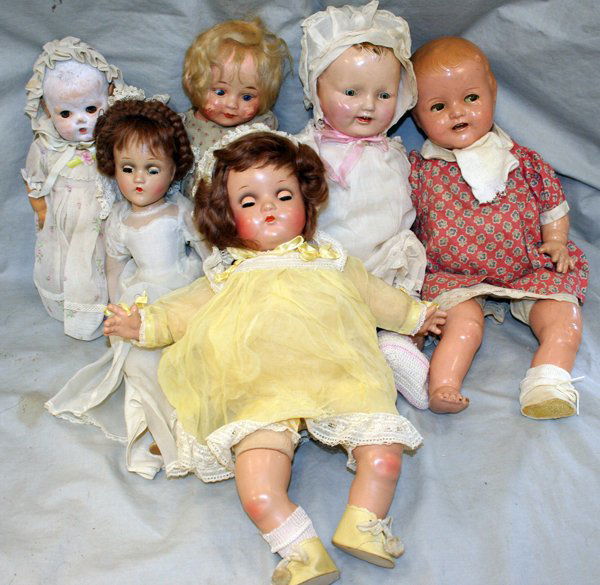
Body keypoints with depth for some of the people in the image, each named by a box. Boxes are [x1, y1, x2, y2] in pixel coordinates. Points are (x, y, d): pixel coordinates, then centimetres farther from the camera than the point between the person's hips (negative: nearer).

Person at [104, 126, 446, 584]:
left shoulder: (330, 261, 26)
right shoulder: (229, 277, 24)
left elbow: (374, 294, 36)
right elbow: (184, 308, 21)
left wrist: (415, 314, 40)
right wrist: (144, 324, 7)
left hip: (339, 381, 1)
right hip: (263, 399, -1)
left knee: (383, 456, -19)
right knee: (258, 494, -22)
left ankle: (363, 525, -4)